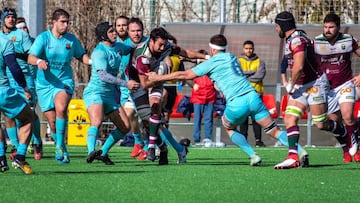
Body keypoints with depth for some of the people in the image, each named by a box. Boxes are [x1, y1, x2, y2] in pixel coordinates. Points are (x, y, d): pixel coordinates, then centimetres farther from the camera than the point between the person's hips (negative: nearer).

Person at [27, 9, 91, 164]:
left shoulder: (71, 39, 3)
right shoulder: (43, 38, -6)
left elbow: (81, 56, 17)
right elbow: (30, 58, -16)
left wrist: (91, 61, -4)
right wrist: (38, 61, -39)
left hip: (64, 81, 0)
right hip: (45, 84, 0)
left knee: (61, 108, -29)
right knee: (52, 122, 1)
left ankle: (60, 147, -20)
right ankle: (61, 150, 25)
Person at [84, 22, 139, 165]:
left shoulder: (118, 47, 10)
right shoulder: (99, 52, -15)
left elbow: (132, 49, 35)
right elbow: (103, 75, -28)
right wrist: (125, 83, -33)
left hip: (109, 94, 9)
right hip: (95, 91, -9)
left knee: (125, 127, 4)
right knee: (97, 122, -32)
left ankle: (103, 153, 13)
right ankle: (91, 152, -44)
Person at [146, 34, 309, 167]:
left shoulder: (212, 63, 6)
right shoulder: (232, 58, 23)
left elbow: (185, 75, 8)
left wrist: (159, 78, 17)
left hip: (236, 104, -5)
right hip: (252, 96, 5)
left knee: (228, 127, 23)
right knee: (274, 130, 2)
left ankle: (253, 156, 6)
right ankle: (300, 150, -19)